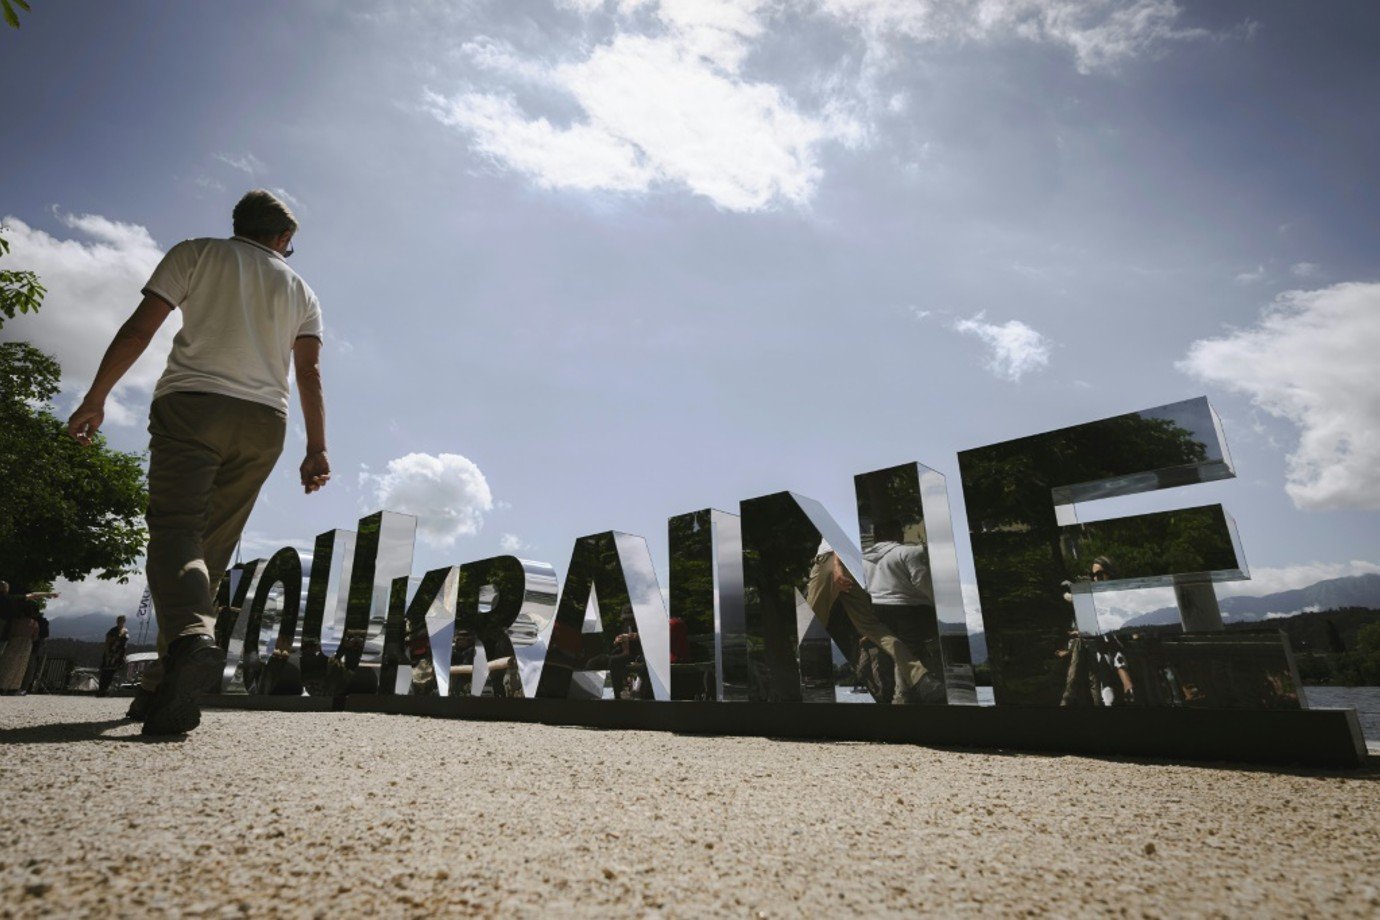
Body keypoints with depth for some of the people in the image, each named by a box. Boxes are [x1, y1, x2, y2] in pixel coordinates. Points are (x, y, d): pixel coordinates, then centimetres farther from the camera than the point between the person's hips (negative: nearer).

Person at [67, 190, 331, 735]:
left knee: (175, 529, -13)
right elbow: (309, 374, 6)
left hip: (191, 403, -2)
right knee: (212, 551, 6)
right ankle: (163, 686, 7)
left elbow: (139, 329, 2)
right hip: (264, 422, 3)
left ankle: (191, 635, -41)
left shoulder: (196, 253, 14)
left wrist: (95, 399, 5)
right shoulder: (301, 291, 18)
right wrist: (317, 449, 0)